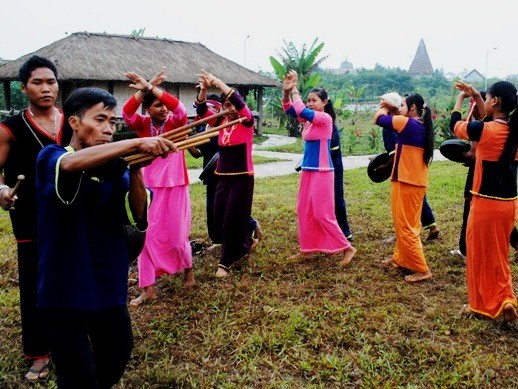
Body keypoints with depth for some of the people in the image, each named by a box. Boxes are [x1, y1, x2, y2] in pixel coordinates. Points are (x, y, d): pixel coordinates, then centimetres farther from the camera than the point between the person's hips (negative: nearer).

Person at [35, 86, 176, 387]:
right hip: (65, 289, -5)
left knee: (115, 361, 21)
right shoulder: (50, 159, -11)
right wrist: (136, 143, -41)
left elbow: (139, 218, -8)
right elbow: (71, 165, -36)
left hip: (108, 286, 5)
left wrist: (135, 169, -20)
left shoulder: (114, 167, 2)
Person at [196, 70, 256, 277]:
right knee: (218, 220, 9)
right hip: (222, 177, 6)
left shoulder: (246, 123, -7)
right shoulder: (220, 123, 7)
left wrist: (218, 82, -26)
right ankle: (244, 246, 33)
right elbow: (202, 110, -3)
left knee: (232, 220, -3)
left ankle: (225, 262, 9)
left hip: (242, 178, -6)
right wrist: (204, 89, -21)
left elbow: (240, 103, -24)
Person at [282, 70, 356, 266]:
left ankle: (347, 248, 7)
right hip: (307, 171, 9)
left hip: (322, 173, -9)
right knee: (304, 211, 11)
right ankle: (307, 249, 22)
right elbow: (289, 109, 3)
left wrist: (294, 89, -15)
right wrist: (286, 91, -14)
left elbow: (301, 111, -26)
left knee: (322, 214, -5)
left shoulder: (325, 118, -13)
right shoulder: (309, 119, 10)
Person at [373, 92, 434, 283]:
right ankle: (399, 258, 34)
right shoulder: (422, 127, 10)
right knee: (407, 224, 20)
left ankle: (422, 269, 1)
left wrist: (385, 107, 11)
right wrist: (391, 110, 8)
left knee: (405, 227, -2)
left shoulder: (407, 123, -16)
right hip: (417, 182, 9)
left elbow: (379, 118, -8)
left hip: (406, 182, -9)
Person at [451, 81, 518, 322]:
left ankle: (480, 304, 23)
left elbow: (454, 125, -1)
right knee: (498, 255, 22)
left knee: (479, 254, 10)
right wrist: (476, 97, 20)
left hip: (486, 203, -6)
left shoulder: (485, 130, -19)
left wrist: (461, 98, 15)